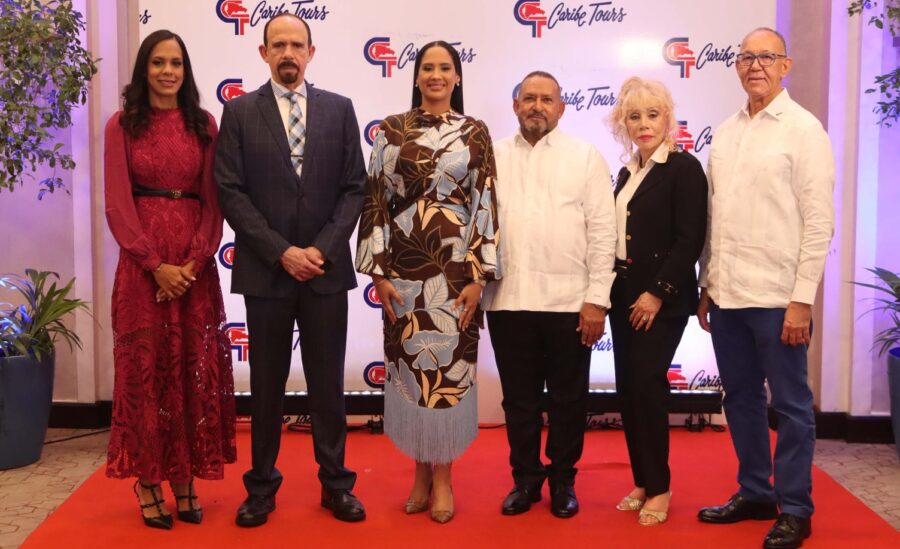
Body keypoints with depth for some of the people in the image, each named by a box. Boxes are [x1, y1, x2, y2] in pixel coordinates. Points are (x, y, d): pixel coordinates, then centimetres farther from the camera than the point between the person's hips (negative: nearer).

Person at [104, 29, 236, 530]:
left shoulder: (204, 124, 9)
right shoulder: (122, 125, 3)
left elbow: (214, 200, 4)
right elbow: (118, 205, -3)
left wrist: (194, 261, -9)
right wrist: (156, 264, -13)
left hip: (196, 264, 2)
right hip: (142, 263, -2)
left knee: (194, 368, 4)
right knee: (146, 366, 2)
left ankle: (185, 478, 14)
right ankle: (147, 480, 12)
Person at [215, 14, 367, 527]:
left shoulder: (339, 108, 6)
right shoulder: (240, 111, 3)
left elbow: (355, 187, 3)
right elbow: (231, 192, -3)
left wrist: (323, 249, -9)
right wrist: (282, 252, -12)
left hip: (327, 268, 1)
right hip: (265, 270, 0)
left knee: (328, 382, 9)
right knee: (267, 384, 9)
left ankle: (336, 483, 21)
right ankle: (262, 485, 22)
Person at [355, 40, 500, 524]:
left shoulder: (475, 133, 4)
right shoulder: (391, 130, 5)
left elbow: (486, 206, 0)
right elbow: (376, 200, 2)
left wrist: (478, 276, -7)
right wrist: (378, 271, -4)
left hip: (456, 268, -1)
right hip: (403, 267, 1)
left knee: (450, 368, 3)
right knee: (409, 368, 6)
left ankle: (443, 476, 18)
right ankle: (421, 473, 22)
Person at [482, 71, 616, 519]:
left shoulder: (585, 157, 4)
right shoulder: (494, 157, 9)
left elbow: (603, 231, -1)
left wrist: (598, 298, -7)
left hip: (569, 301, -1)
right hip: (507, 300, 2)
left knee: (567, 398, 9)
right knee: (519, 398, 11)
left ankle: (563, 481, 25)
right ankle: (525, 478, 26)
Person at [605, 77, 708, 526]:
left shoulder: (684, 167, -7)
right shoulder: (626, 173, 14)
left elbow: (690, 239, -14)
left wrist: (657, 293, -18)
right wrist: (615, 289, 6)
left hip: (661, 299, -7)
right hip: (624, 294, 7)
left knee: (647, 385, -7)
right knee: (627, 388, 8)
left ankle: (659, 487, 8)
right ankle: (641, 482, 19)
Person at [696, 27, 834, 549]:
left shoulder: (803, 129, -4)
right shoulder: (725, 132, 12)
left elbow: (819, 220, -9)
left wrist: (802, 299, -13)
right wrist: (707, 285, 11)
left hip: (777, 296, -6)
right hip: (727, 293, 6)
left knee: (790, 404, 4)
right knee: (741, 399, 14)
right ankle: (754, 493, 28)